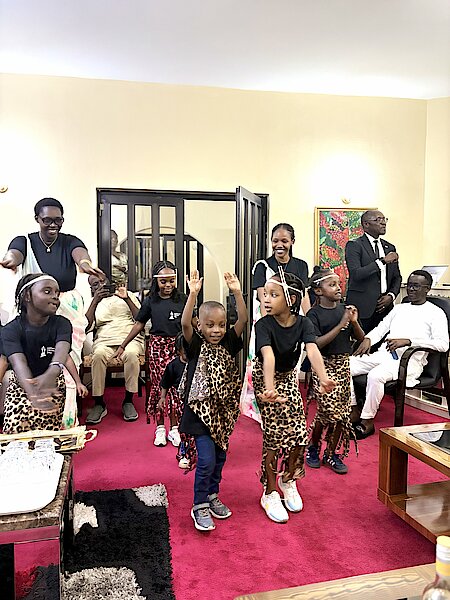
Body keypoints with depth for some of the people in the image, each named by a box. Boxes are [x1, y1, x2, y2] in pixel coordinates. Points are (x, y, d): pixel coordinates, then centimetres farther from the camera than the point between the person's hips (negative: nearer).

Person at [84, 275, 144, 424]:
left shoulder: (128, 295, 19)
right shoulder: (93, 302, 21)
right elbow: (86, 325, 3)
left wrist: (127, 299, -3)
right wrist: (95, 300, -1)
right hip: (104, 341, 1)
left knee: (131, 353, -36)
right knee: (99, 355, -35)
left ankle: (128, 401, -21)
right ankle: (99, 403, -23)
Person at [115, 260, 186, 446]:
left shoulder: (182, 299, 0)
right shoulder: (150, 301, 1)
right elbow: (139, 324, 6)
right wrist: (123, 345, 7)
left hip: (177, 346, 0)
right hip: (157, 346, 0)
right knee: (158, 385, 2)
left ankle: (174, 427, 13)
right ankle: (160, 428, 16)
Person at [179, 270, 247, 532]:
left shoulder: (228, 344, -1)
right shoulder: (196, 345, -10)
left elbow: (243, 320, -13)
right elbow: (185, 324, -27)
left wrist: (237, 292, -24)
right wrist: (193, 293, -37)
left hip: (223, 410, 5)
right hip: (201, 410, -4)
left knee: (220, 457, 16)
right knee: (206, 460, -7)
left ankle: (212, 496, 37)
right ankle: (200, 507, 12)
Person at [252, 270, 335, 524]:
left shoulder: (303, 323, -18)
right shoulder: (264, 325, -26)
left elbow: (313, 350, -35)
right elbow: (268, 356, -42)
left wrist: (323, 378, -53)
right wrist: (270, 389, -58)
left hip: (289, 377, 4)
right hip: (266, 379, -4)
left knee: (299, 433, 1)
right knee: (274, 435, -6)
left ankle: (289, 479, 29)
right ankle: (270, 493, 13)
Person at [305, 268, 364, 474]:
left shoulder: (344, 309, 4)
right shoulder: (314, 314, -10)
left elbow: (360, 338, 8)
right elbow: (316, 344, -20)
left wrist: (354, 322, -12)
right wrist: (340, 325, -22)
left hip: (343, 364, 5)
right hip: (324, 365, -5)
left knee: (342, 412, 7)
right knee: (328, 410, -9)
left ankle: (331, 453, 24)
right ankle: (313, 446, 19)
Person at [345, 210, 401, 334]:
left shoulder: (390, 247, 17)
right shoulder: (354, 245, -3)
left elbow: (397, 277, 21)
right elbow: (356, 274, -17)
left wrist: (391, 295, 2)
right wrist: (382, 261, -18)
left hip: (384, 306, 5)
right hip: (362, 307, -5)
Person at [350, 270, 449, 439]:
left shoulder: (435, 313, 5)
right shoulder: (399, 307, 25)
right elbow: (381, 328, 23)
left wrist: (407, 340, -21)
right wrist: (368, 339, -1)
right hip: (383, 353, 7)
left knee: (375, 375, -35)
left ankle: (367, 422, -17)